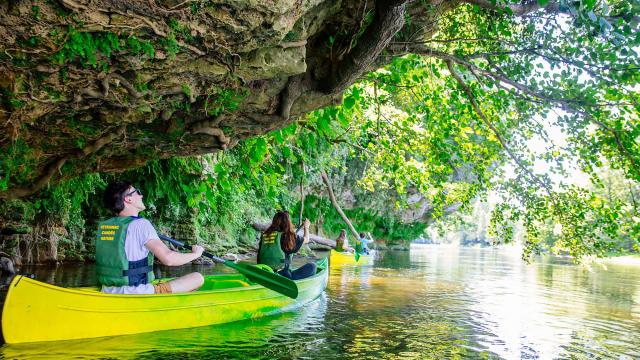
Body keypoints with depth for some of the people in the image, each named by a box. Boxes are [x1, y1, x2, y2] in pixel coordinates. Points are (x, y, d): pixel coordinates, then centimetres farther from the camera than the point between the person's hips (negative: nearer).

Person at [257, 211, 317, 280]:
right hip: (283, 276, -6)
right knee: (311, 266, 2)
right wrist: (306, 227, 35)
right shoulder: (288, 236, -6)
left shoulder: (264, 236, 5)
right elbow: (305, 239, 14)